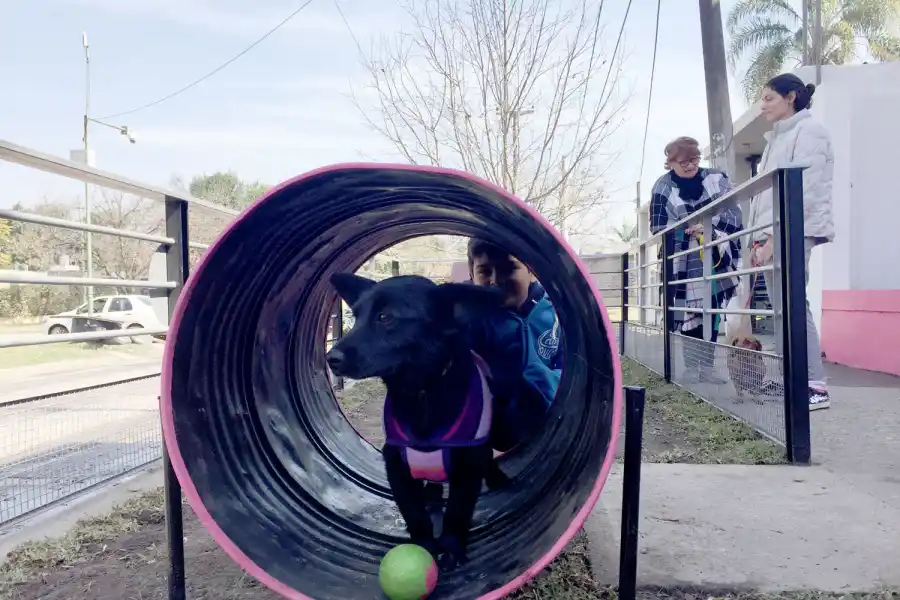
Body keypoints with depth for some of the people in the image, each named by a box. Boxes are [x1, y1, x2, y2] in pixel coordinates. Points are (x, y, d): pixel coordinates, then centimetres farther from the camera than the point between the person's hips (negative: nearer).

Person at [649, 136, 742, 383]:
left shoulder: (716, 179, 3)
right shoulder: (663, 187, 0)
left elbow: (734, 215, -3)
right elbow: (659, 227, -3)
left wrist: (710, 225, -20)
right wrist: (689, 231, -16)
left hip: (716, 259, 2)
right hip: (683, 263, -2)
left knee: (712, 313, 5)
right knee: (688, 312, -1)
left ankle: (707, 366, 15)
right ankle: (691, 366, 12)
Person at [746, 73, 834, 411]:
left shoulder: (808, 131, -2)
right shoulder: (776, 139, 24)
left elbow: (804, 191, -14)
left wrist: (774, 237, -20)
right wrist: (758, 238, 14)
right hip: (771, 234, 9)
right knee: (782, 310, 6)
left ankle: (817, 386, -14)